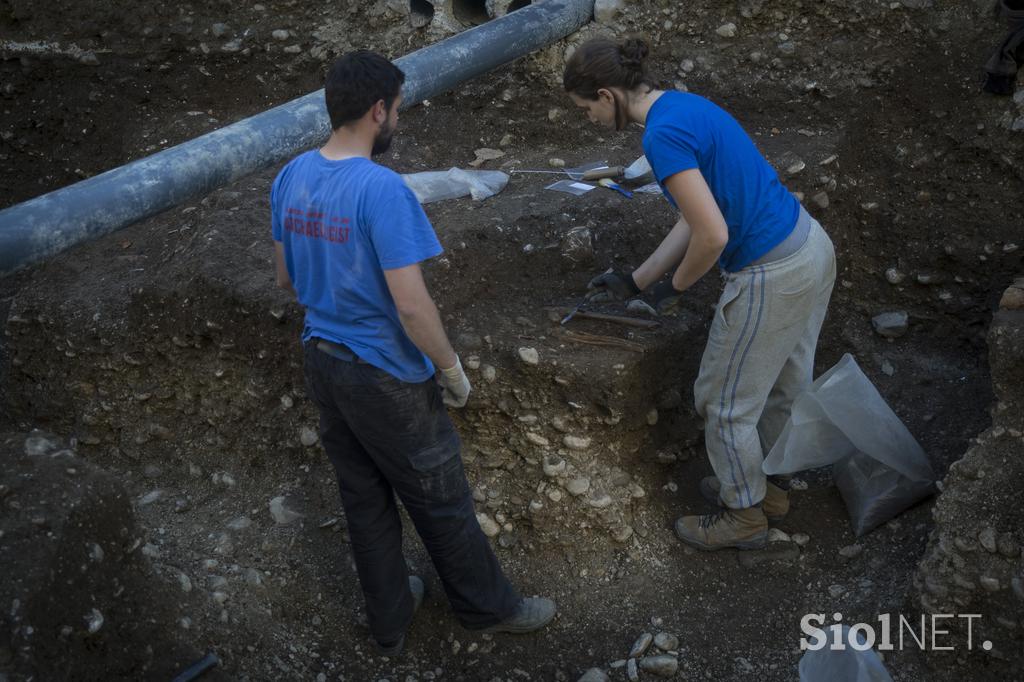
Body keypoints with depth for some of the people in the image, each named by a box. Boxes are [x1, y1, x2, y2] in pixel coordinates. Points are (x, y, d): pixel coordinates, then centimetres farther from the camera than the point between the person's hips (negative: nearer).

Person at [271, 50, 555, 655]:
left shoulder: (291, 178, -2)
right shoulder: (383, 190, -26)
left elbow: (288, 278, 9)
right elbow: (412, 307, -26)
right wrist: (454, 371, -11)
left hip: (324, 363, 7)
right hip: (387, 378, -7)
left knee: (364, 501, 21)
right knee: (441, 503, 13)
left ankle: (390, 620, 39)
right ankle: (489, 607, 35)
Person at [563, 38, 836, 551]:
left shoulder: (662, 135, -21)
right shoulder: (684, 106, 10)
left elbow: (712, 236, -25)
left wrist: (674, 287, -5)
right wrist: (635, 281, 18)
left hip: (771, 279, -10)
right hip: (812, 246, 10)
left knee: (725, 402, 11)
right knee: (782, 384, 26)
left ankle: (744, 515, 31)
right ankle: (767, 484, 48)